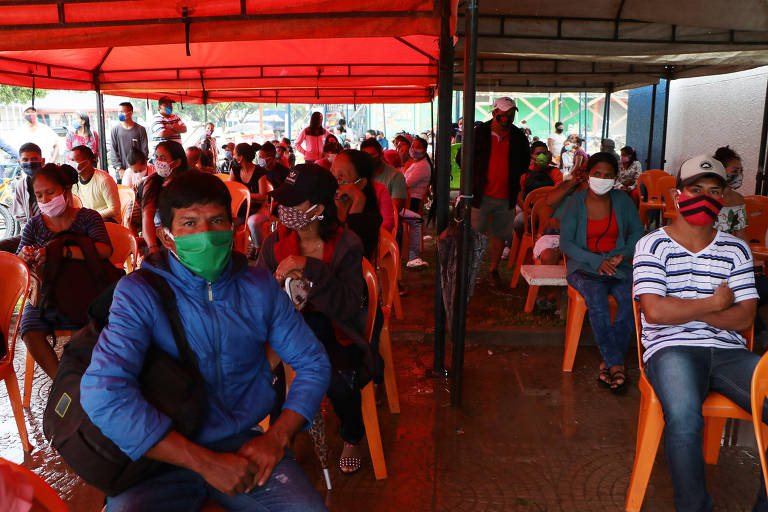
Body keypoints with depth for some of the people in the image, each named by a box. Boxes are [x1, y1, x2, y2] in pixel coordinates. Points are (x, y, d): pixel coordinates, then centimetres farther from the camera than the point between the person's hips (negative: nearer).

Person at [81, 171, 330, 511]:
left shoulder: (258, 286, 2)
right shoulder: (138, 293, -9)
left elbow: (313, 363, 7)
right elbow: (102, 394, -22)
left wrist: (277, 436, -8)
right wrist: (205, 462, -22)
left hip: (245, 442, 2)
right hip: (165, 455, -1)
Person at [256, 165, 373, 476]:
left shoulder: (345, 244, -11)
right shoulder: (275, 243, -1)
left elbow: (347, 306, -22)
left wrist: (309, 268, -31)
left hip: (335, 331, -2)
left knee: (338, 380, -28)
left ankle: (352, 438, 8)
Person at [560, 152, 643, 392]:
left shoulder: (622, 200, 8)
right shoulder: (576, 202, 0)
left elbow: (637, 231, 17)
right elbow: (565, 242, -4)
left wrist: (622, 254, -2)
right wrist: (597, 261, -16)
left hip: (617, 266, 2)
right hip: (583, 267, -2)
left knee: (632, 298, -29)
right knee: (597, 298, -34)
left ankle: (608, 364, -21)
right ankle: (616, 364, -28)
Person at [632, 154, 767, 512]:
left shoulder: (736, 249, 16)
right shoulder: (653, 245, 3)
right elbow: (654, 311, -10)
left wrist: (682, 311, -7)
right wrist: (712, 303, -1)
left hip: (728, 350, 4)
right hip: (671, 349, -4)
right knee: (684, 419, -34)